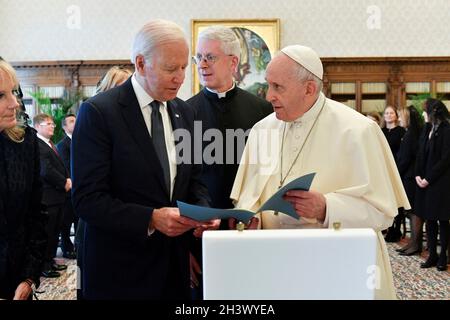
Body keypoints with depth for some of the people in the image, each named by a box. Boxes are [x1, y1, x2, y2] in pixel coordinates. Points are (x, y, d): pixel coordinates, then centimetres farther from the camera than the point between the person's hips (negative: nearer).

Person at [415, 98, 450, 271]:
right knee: (429, 220, 9)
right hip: (425, 181, 6)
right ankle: (432, 255, 18)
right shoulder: (427, 129, 10)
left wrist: (428, 179, -14)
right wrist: (418, 175, -1)